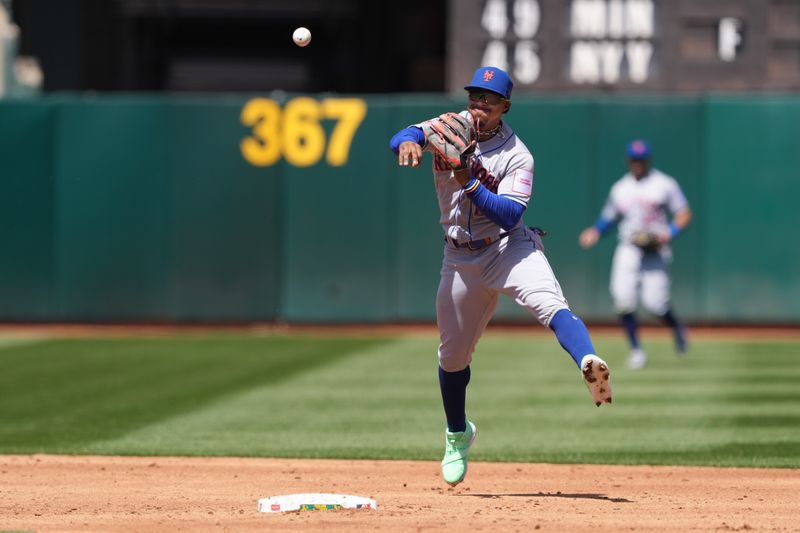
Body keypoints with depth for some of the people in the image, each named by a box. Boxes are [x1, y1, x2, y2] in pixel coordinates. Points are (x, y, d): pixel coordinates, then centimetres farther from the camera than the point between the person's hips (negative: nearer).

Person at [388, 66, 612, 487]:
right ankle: (457, 434, 36)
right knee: (452, 353, 13)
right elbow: (404, 138, -19)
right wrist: (408, 141, -42)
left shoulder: (517, 156, -12)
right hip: (461, 258, 4)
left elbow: (510, 216, -22)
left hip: (509, 247, -4)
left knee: (549, 302, -33)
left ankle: (590, 366, -57)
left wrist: (470, 183, -33)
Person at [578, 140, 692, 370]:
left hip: (655, 252, -3)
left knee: (655, 303, -12)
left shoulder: (665, 184, 1)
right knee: (623, 299, -15)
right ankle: (636, 350, -1)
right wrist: (596, 230, -3)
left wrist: (669, 233, -17)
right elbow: (608, 218, 18)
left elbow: (684, 214, 0)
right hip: (628, 249, 3)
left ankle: (677, 329, 22)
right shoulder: (620, 188, 12)